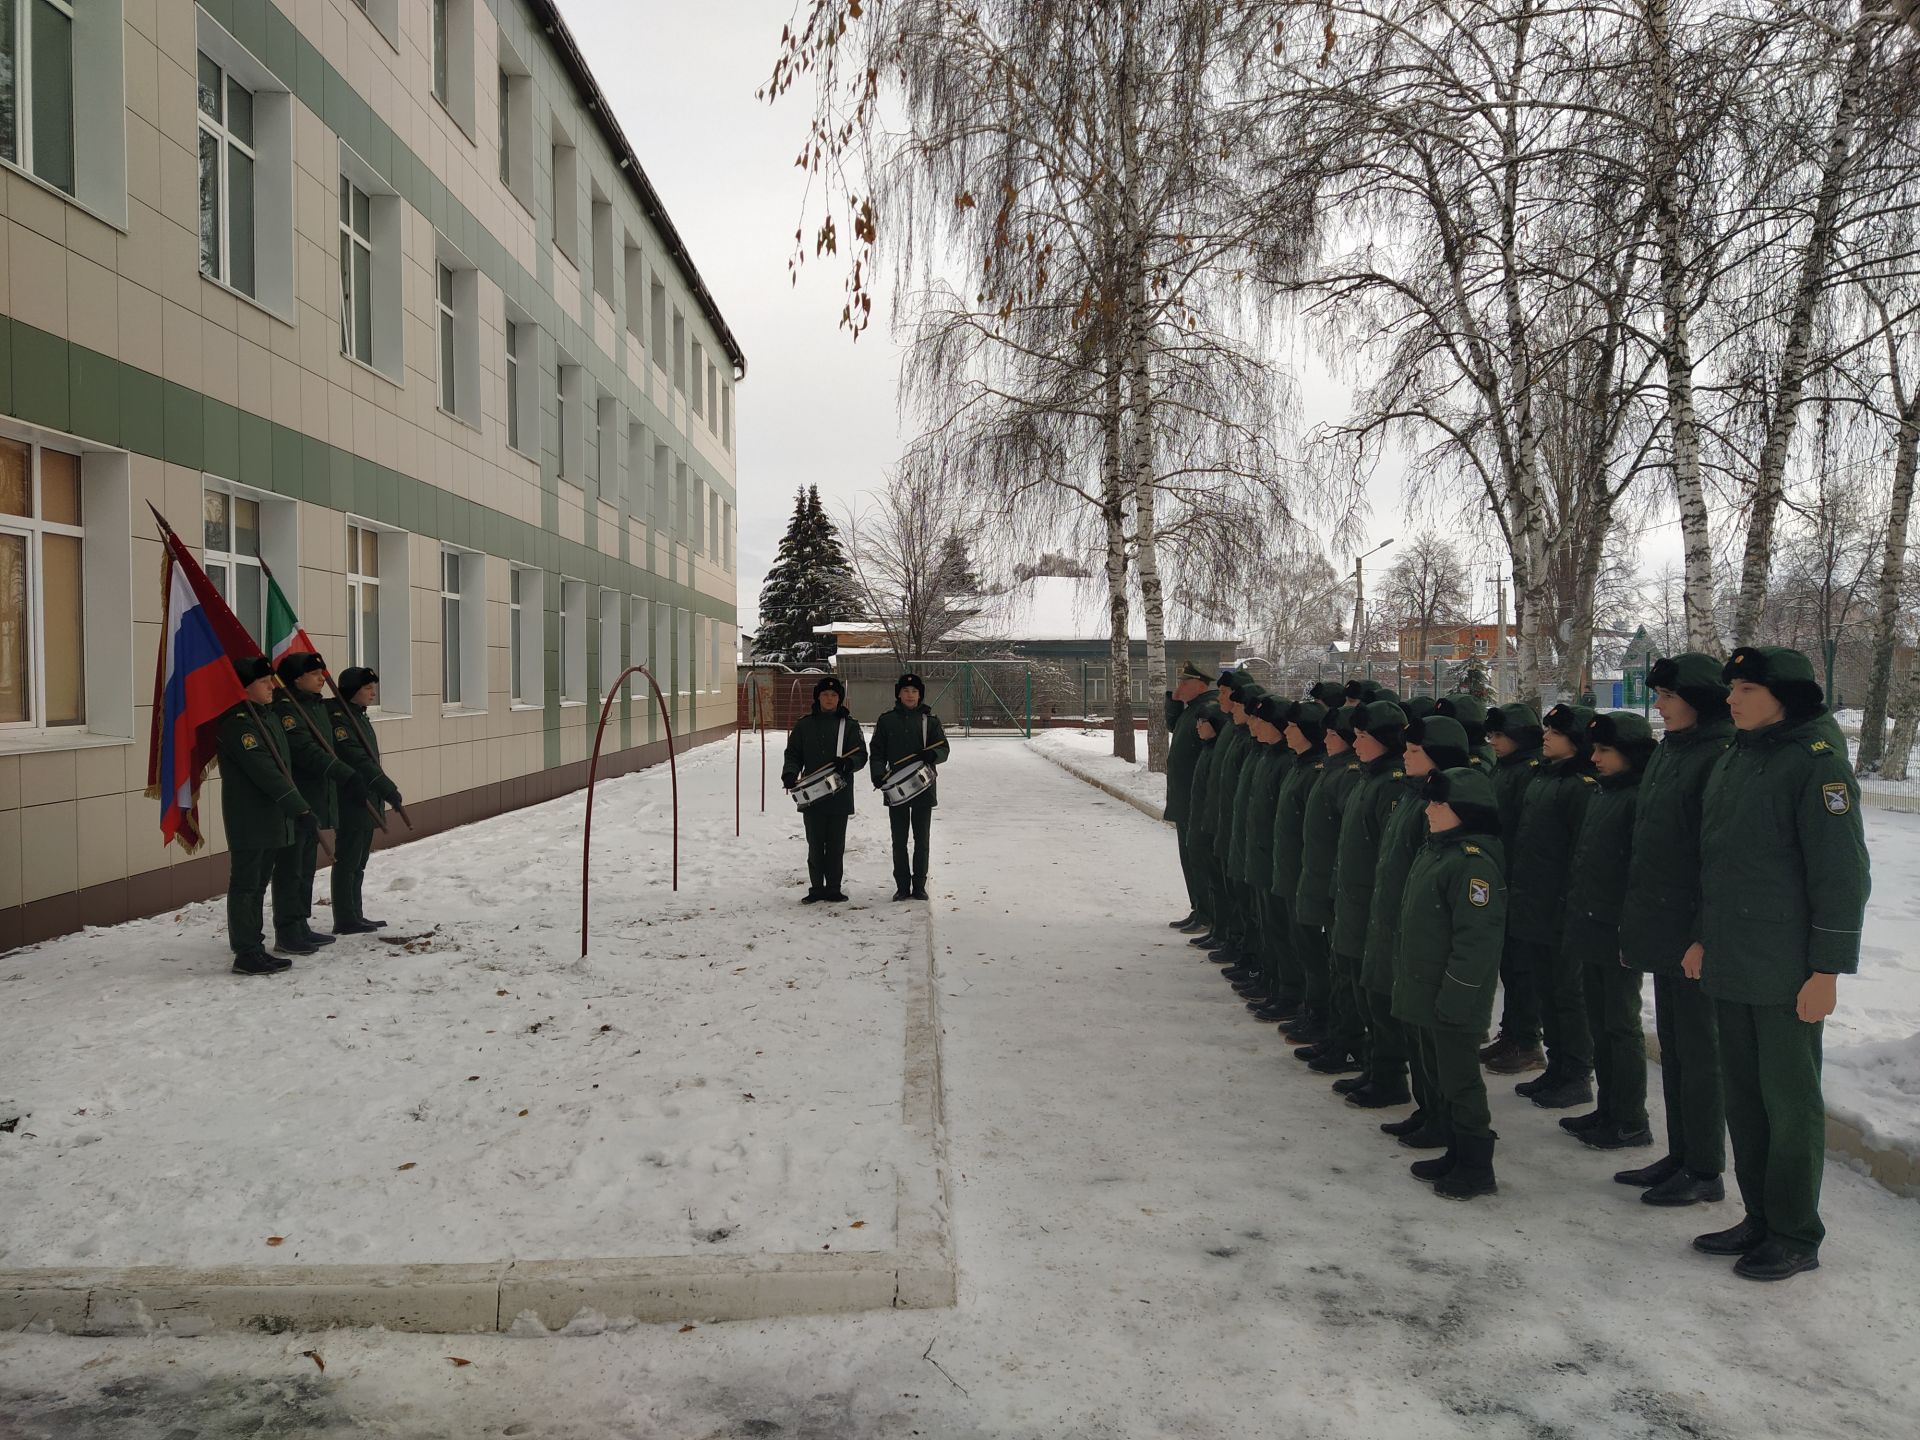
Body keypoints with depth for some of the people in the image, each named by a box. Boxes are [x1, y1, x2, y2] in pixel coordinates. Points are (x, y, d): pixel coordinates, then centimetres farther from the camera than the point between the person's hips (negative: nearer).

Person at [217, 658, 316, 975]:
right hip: (248, 821, -9)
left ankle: (254, 948, 22)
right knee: (245, 885, -2)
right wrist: (301, 809, -25)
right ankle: (246, 954, 3)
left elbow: (282, 766, 19)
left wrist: (297, 811, 16)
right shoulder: (236, 724, -16)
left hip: (272, 818, 9)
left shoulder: (267, 716, 14)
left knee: (258, 885, 15)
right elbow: (265, 772, -23)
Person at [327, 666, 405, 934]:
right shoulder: (338, 718, -15)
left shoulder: (358, 716, 15)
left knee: (358, 863, 15)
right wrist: (388, 789, -28)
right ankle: (345, 921, 3)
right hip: (350, 804, -10)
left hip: (365, 803, 10)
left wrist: (381, 794, 21)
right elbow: (357, 760, -25)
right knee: (347, 861, -3)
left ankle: (355, 916, 22)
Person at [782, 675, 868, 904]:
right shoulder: (804, 725, 8)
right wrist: (790, 773, -8)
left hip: (840, 796, -1)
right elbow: (793, 754, 11)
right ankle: (816, 888, 15)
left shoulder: (849, 725, 4)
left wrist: (847, 763, -22)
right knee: (815, 846, 5)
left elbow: (861, 756, -1)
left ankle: (833, 888, 14)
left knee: (836, 846, 4)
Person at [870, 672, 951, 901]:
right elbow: (876, 752, 8)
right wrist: (878, 774, -9)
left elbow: (944, 749, 2)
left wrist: (932, 755, -21)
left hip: (924, 787, 0)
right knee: (899, 840, 5)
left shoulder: (930, 720, 4)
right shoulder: (886, 721, 6)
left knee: (922, 839, 5)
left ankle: (919, 886, 14)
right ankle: (902, 886, 12)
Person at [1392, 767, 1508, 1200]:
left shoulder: (1474, 862, -21)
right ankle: (1455, 1153, 31)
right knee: (1439, 1075, 18)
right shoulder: (1434, 851, 10)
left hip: (1453, 999, -10)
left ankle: (1476, 1168, 13)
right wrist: (1408, 979, 19)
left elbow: (1476, 939, -23)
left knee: (1460, 1081, 1)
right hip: (1424, 993, 10)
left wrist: (1454, 996, -22)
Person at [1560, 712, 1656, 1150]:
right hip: (1590, 930, 9)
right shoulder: (1601, 794, 13)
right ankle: (1608, 1109, 26)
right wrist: (1574, 922, 18)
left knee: (1621, 1025, 0)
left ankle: (1630, 1122, 10)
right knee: (1599, 1023, 15)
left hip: (1618, 934, -9)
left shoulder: (1640, 798, -15)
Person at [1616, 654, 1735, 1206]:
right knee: (1672, 1044, 15)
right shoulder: (1667, 751, 12)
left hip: (1694, 933, -9)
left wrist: (1705, 935, -21)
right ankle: (1680, 1157, 26)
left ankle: (1705, 1171, 12)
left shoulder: (1721, 757, -15)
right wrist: (1636, 918, 15)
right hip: (1660, 927, 9)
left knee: (1699, 1049, 1)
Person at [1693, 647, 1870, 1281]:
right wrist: (1706, 939, 19)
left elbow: (1842, 873, -16)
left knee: (1790, 1103, 3)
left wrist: (1827, 970, -17)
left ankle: (1796, 1237, 16)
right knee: (1743, 1097, 14)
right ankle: (1760, 1218, 27)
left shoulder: (1818, 762, -13)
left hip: (1787, 973, -8)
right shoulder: (1733, 760, 11)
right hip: (1731, 967, 8)